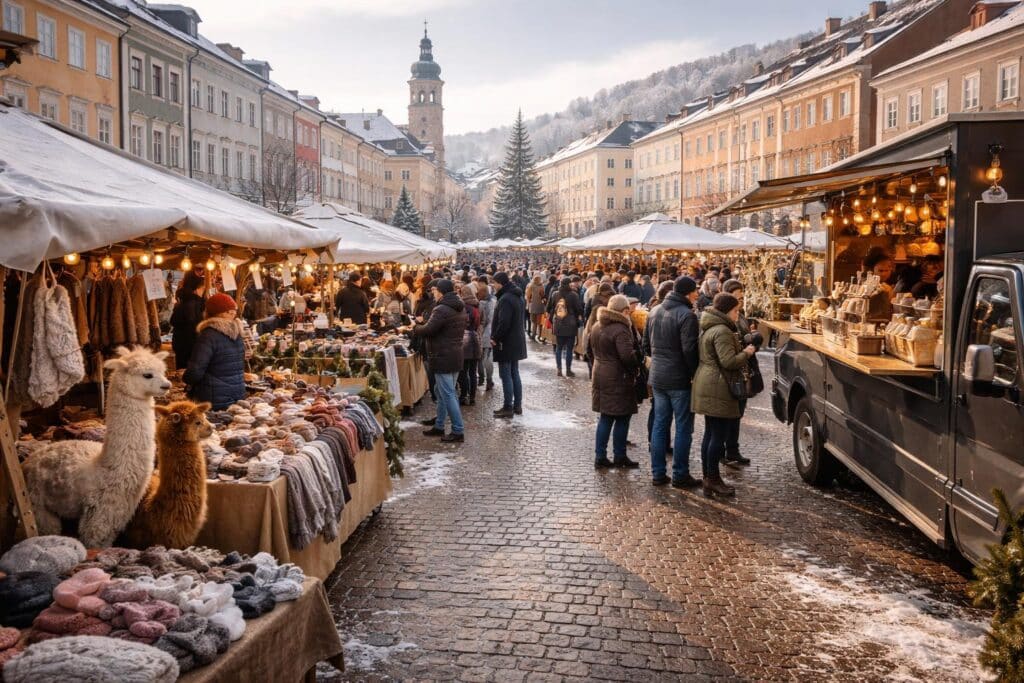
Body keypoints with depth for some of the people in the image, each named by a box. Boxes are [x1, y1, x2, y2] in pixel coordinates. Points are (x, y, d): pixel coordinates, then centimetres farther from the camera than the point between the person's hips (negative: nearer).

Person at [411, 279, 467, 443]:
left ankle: (458, 431, -3)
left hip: (443, 357, -10)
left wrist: (415, 328, -1)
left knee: (447, 394, -5)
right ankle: (439, 426, 28)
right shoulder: (461, 308, 12)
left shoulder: (441, 310, -19)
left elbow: (427, 330, -23)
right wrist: (423, 324, 13)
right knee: (442, 392, 19)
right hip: (456, 355, 10)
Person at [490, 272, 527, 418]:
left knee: (506, 376, -3)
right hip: (516, 341, 10)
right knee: (514, 374, 15)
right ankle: (517, 405, 20)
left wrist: (495, 338, -14)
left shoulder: (505, 299, -21)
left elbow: (503, 323, -27)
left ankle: (508, 408, 0)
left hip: (506, 343, -10)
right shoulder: (517, 296, 10)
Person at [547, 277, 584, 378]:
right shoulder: (573, 295, -10)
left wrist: (552, 319, 18)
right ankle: (568, 370, 6)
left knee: (558, 347, 12)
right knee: (569, 348, 3)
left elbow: (549, 308, 9)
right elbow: (579, 309, -10)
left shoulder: (555, 295, 3)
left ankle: (559, 369, 11)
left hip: (557, 325, 4)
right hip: (570, 325, -4)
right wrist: (580, 317, 8)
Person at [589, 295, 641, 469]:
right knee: (622, 418, 5)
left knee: (605, 418, 13)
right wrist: (637, 364, -8)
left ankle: (600, 457, 14)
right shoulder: (620, 329, -19)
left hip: (600, 375, 8)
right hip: (618, 379, -8)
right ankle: (619, 457, 13)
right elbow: (627, 356, -26)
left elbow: (592, 350, 19)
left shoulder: (597, 327, 9)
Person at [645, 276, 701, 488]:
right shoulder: (686, 315, -16)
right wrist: (694, 374, -10)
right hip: (680, 378, -7)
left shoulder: (654, 312, 9)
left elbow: (646, 344, 15)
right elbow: (689, 350, -20)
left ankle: (658, 474, 15)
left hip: (657, 377, 7)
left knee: (659, 424, 12)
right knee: (683, 428, 2)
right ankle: (680, 476, 7)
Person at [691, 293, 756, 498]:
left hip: (707, 387, 11)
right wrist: (746, 353, -8)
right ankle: (713, 479, 3)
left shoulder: (709, 328, 15)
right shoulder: (722, 331, -17)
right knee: (719, 436, -4)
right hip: (718, 389, -11)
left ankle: (708, 479, 19)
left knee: (710, 434, 14)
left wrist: (741, 349, 14)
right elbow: (729, 361, -23)